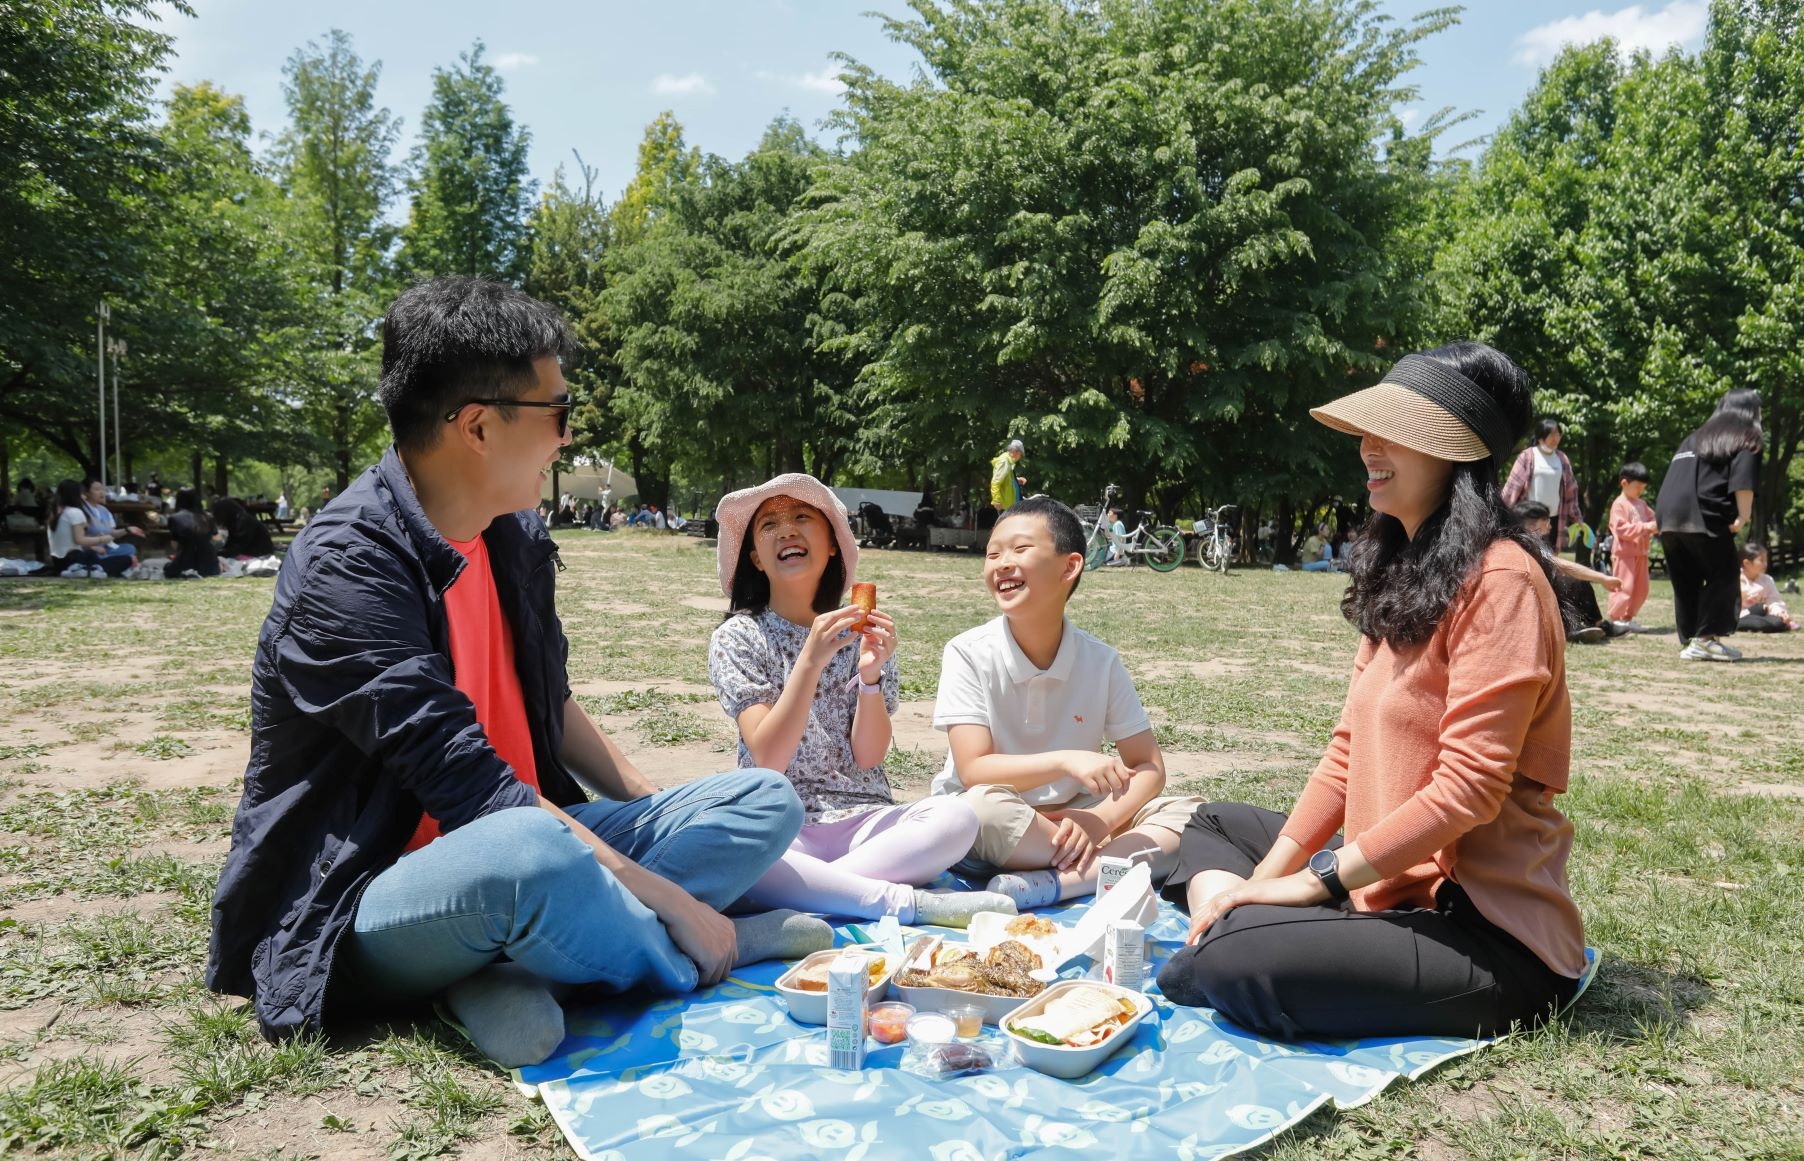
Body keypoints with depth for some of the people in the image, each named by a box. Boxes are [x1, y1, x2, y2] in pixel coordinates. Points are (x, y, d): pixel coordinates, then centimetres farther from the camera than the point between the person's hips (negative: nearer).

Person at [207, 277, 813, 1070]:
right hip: (368, 903, -8)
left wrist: (666, 820, 8)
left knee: (764, 802, -1)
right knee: (530, 853, -41)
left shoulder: (515, 536, 5)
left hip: (517, 844, 8)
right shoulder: (348, 564, -20)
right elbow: (469, 786, -26)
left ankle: (518, 968, -17)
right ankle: (701, 957, -10)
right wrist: (671, 899, -24)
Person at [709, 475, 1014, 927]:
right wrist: (811, 660, -24)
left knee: (958, 817, -26)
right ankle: (905, 902, -25)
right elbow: (768, 756, -12)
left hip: (863, 819, 2)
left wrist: (870, 675, -19)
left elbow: (869, 756, -2)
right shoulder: (738, 637, 0)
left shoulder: (863, 633, 6)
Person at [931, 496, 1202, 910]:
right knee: (983, 806, -37)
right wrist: (1064, 761, -34)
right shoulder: (968, 654, -13)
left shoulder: (1101, 662, -5)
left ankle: (1052, 883, -30)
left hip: (1070, 821, 4)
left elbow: (1149, 768, -2)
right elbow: (973, 771, -21)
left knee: (1190, 814, -15)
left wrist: (1100, 820, -21)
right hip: (992, 831, -3)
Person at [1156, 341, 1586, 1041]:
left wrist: (1313, 880, -18)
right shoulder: (1403, 570, 12)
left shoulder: (1498, 578, -18)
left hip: (1490, 930, -10)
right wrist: (1265, 878, 0)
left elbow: (1467, 786, -23)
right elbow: (1349, 747, 9)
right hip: (1388, 877, 10)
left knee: (1229, 964, -30)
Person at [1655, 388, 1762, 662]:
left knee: (1685, 583, 12)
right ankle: (1705, 639, -4)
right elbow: (1743, 483, -8)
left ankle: (1688, 642, 12)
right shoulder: (1746, 439, 9)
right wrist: (1743, 516, -6)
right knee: (1725, 576, 3)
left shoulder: (1696, 436, 29)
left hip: (1667, 515, 6)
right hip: (1703, 517, -6)